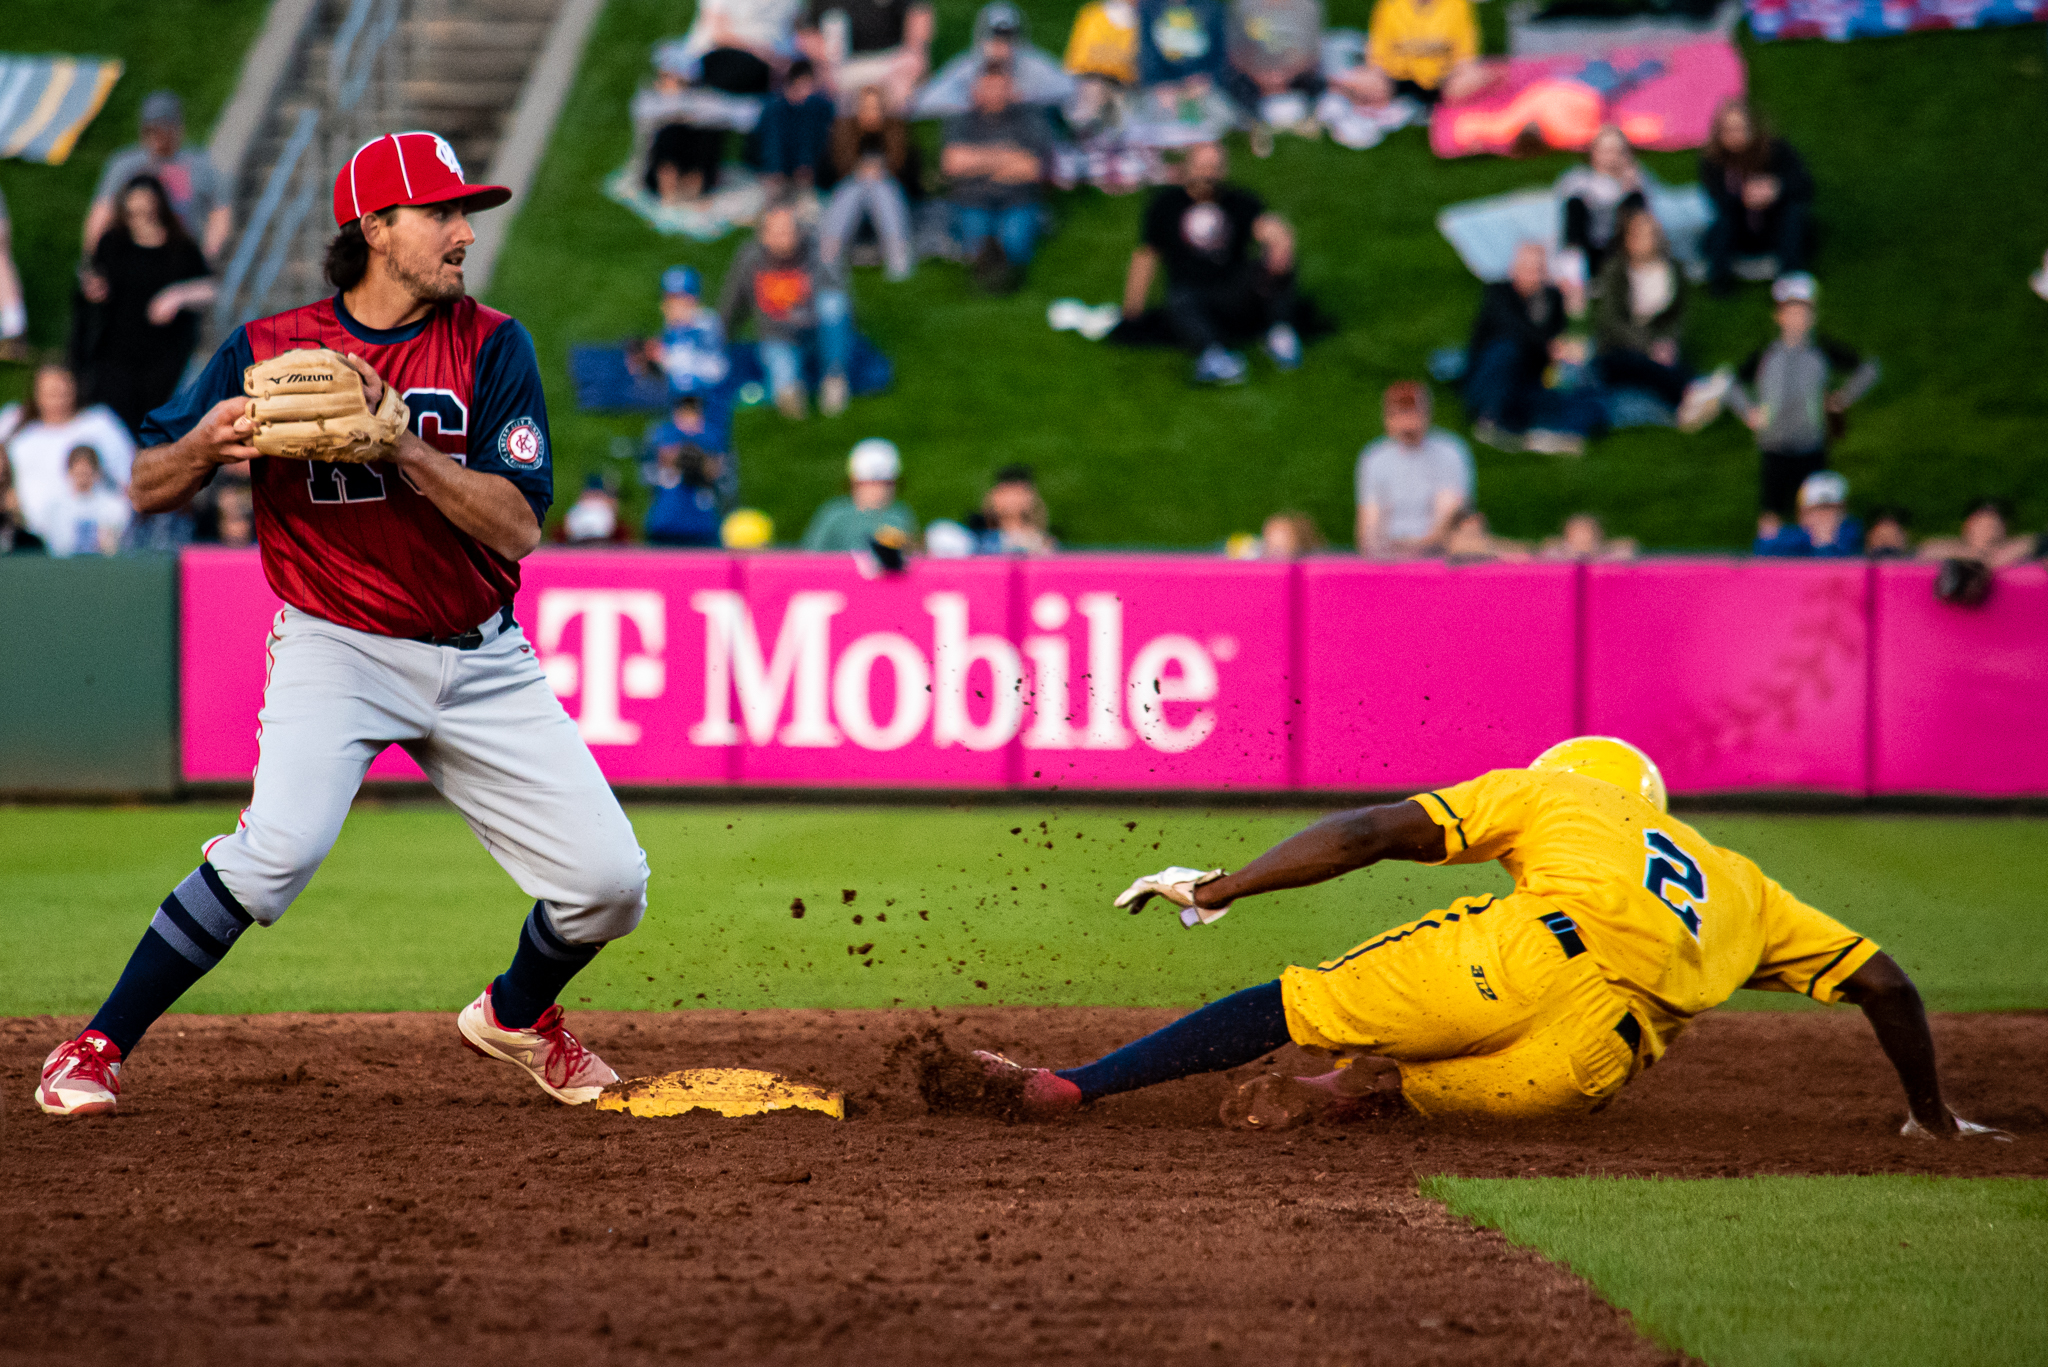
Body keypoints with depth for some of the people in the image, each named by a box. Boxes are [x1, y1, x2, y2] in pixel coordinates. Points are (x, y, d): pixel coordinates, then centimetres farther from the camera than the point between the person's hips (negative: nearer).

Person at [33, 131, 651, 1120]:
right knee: (282, 846, -29)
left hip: (479, 659, 3)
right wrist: (204, 443, -23)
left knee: (609, 882, -2)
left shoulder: (489, 347, -3)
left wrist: (399, 442, -26)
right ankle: (96, 1050, -15)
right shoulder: (266, 351, -5)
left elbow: (518, 525, -13)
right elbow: (147, 490, -1)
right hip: (336, 648, -3)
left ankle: (517, 1014, 32)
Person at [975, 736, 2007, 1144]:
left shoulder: (1549, 794, 29)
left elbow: (1374, 831, 16)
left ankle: (1068, 1088, -2)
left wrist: (1222, 887, 14)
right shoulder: (1741, 886, 38)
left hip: (1539, 950, -3)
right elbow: (1884, 983, 35)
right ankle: (1357, 1092, -15)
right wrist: (1934, 1120, 47)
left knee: (1299, 1002, 8)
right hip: (1605, 1060, 3)